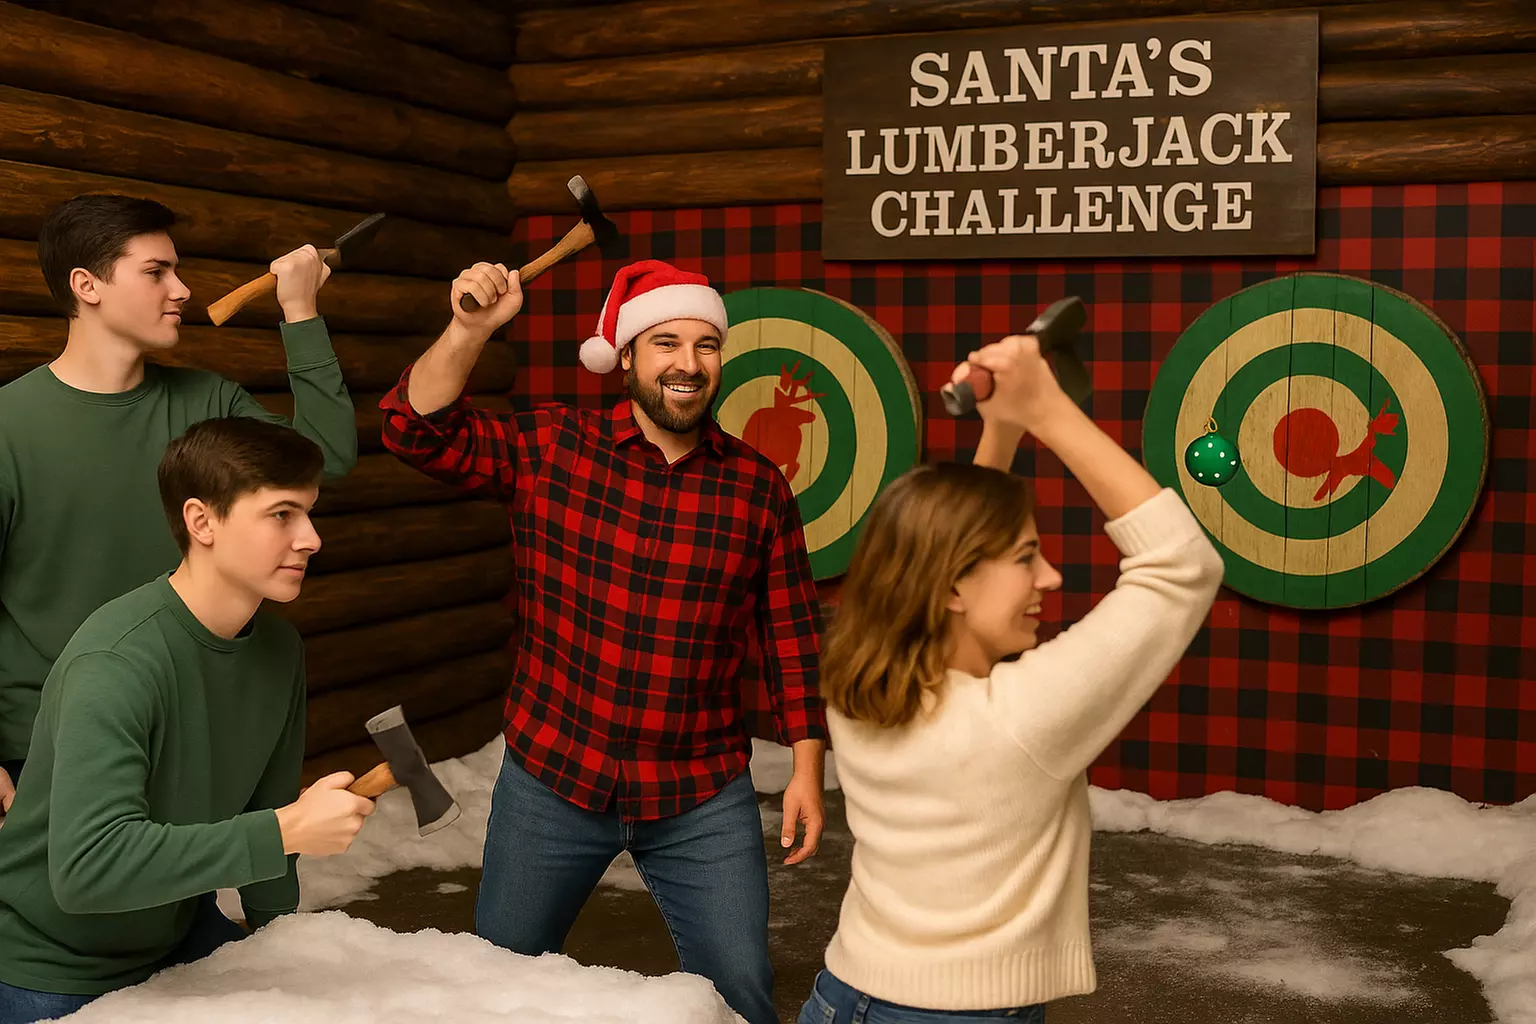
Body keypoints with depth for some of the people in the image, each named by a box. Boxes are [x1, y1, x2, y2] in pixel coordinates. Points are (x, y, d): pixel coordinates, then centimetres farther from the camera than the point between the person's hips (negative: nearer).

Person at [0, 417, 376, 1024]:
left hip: (181, 932, 7)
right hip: (52, 973, -7)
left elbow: (262, 813, 3)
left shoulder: (279, 648, -7)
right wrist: (288, 833, -41)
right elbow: (86, 867, -41)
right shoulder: (117, 663, -31)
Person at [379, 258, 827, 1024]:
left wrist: (807, 765, -2)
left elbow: (791, 636, 1)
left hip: (702, 800, 0)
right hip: (549, 781, 0)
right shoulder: (549, 449, -5)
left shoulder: (759, 487, -3)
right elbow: (418, 432, -14)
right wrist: (469, 330, -28)